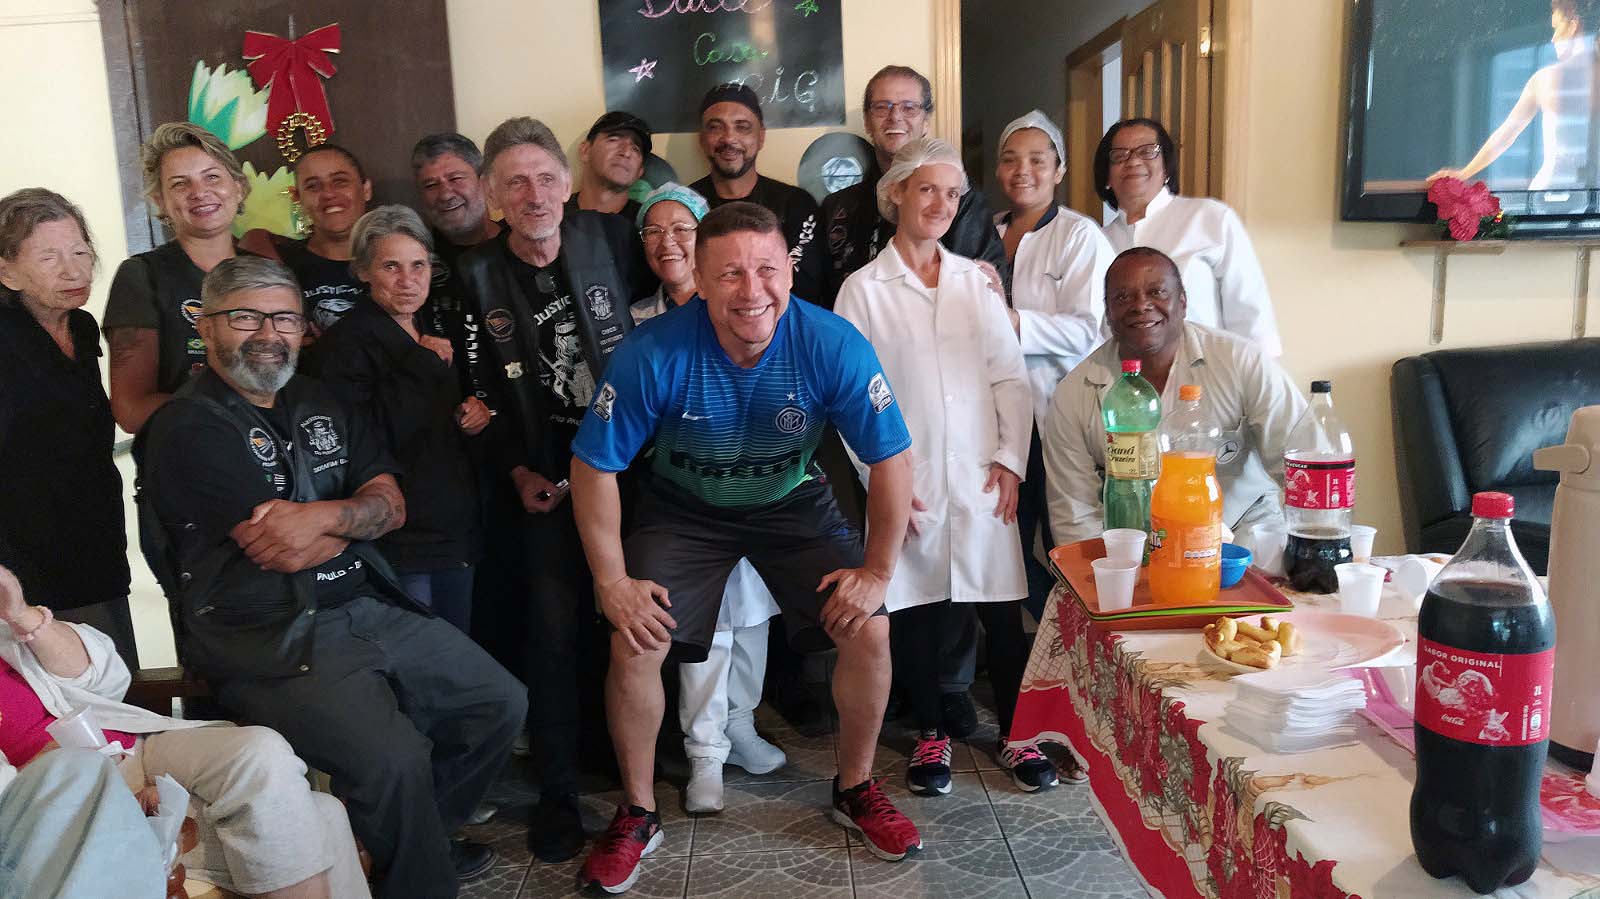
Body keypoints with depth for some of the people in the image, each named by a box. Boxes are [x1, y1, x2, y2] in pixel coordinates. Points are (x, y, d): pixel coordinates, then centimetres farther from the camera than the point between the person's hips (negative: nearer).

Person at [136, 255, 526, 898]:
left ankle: (411, 838, 26)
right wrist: (358, 515, 2)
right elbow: (287, 553, -17)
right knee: (394, 758, -27)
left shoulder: (320, 405, 14)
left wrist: (324, 516, -16)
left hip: (368, 608, 8)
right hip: (271, 641, -8)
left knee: (501, 703, 6)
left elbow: (392, 505, 4)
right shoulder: (188, 430, -9)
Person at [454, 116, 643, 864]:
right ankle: (557, 792, 13)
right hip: (545, 479, -1)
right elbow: (474, 391, 0)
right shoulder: (474, 276, -4)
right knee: (556, 633, -2)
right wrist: (516, 472, -7)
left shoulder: (608, 238, -4)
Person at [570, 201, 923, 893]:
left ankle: (855, 788, 16)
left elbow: (892, 457, -14)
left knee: (870, 630, -12)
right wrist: (613, 582, -15)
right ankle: (638, 814, 10)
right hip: (684, 507, 0)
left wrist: (878, 570, -13)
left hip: (793, 502, 1)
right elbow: (593, 466, -16)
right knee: (635, 646, -16)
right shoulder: (654, 354, -27)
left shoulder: (833, 345, -24)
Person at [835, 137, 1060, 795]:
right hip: (908, 483, -2)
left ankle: (1015, 735, 21)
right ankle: (931, 736, 25)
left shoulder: (974, 279, 10)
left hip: (982, 477, 2)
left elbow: (1011, 375, 8)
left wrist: (1012, 459, -2)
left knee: (1003, 611, 4)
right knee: (914, 611, 6)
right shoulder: (864, 290, 1)